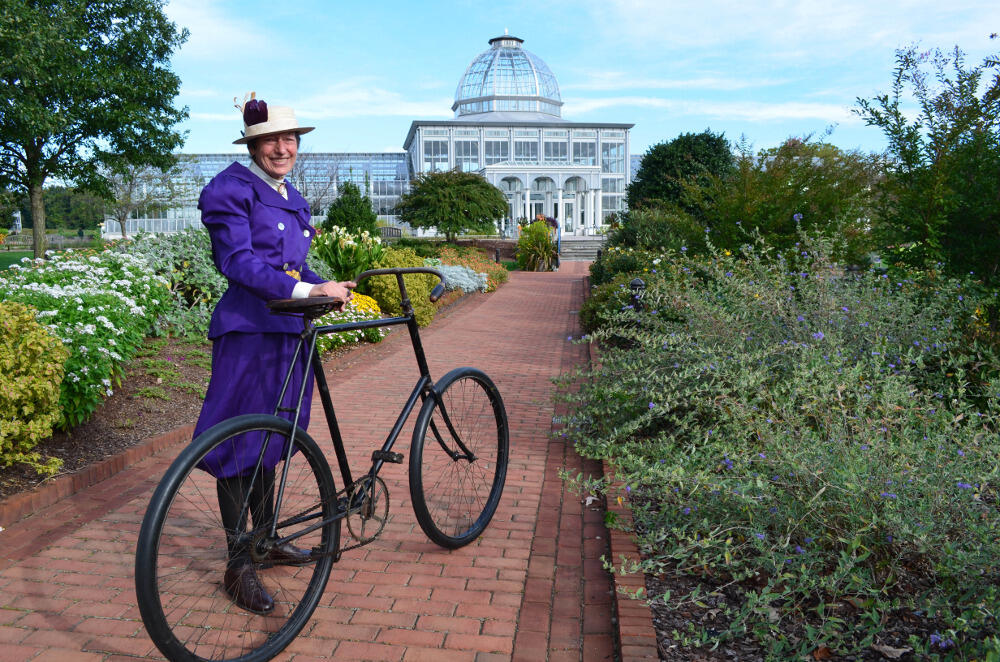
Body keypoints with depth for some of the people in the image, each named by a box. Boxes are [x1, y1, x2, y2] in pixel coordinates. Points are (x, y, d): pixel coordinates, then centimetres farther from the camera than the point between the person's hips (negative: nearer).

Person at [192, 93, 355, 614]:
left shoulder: (290, 196, 19)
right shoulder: (231, 189, -8)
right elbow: (239, 262, -19)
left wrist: (327, 288, 2)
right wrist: (305, 290, -28)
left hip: (288, 329, 8)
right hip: (249, 329, -8)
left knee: (272, 436, 16)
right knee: (240, 443, -2)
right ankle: (238, 564, 9)